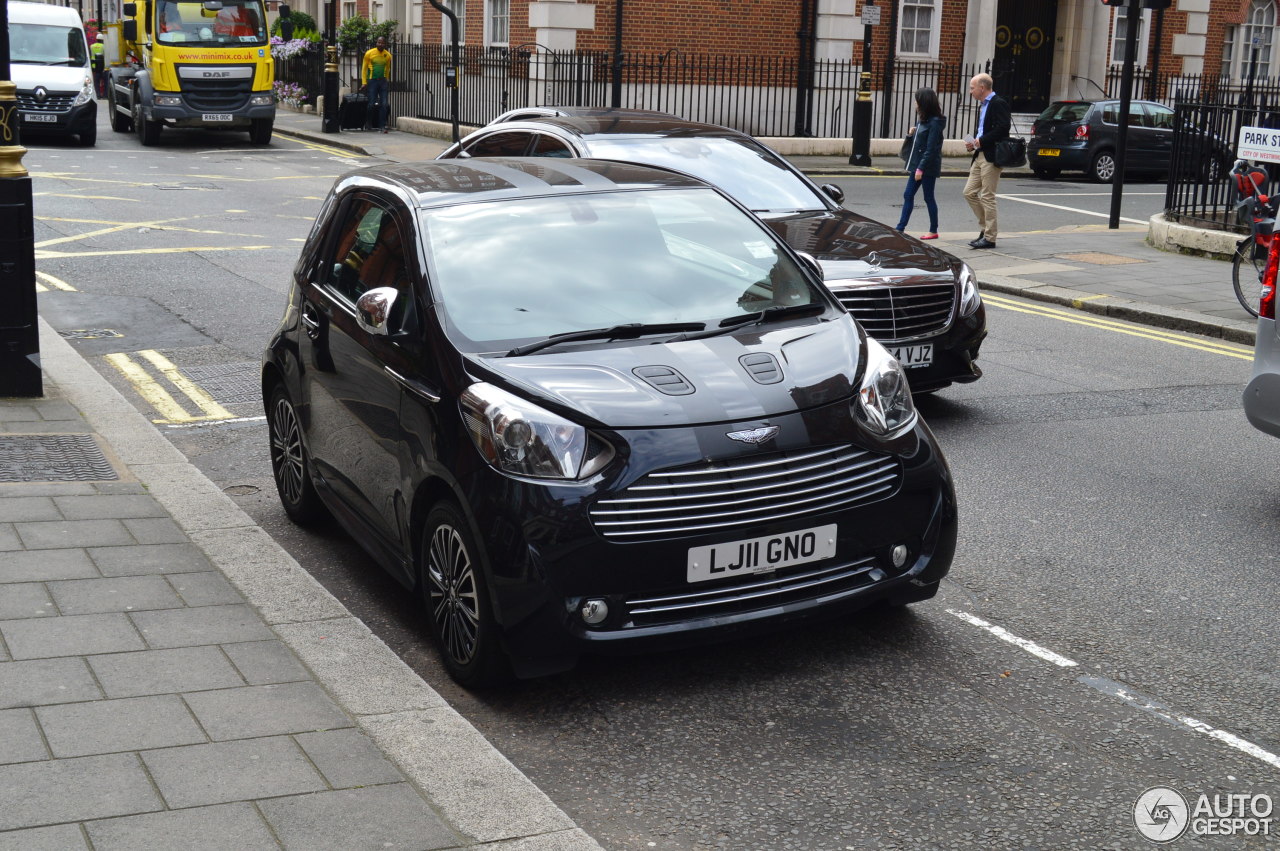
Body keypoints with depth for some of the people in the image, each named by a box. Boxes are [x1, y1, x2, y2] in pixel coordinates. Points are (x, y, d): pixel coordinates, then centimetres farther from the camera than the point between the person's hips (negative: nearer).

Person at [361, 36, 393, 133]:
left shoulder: (388, 55, 4)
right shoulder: (369, 53, -4)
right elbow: (364, 68, 2)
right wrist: (364, 82, -3)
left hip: (383, 81, 2)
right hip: (372, 81, -2)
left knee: (384, 104, -5)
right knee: (372, 104, 0)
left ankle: (382, 126, -5)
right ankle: (374, 125, 14)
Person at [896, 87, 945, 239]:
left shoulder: (935, 122, -15)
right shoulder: (923, 120, 11)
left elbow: (931, 149, -19)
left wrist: (920, 168, -22)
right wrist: (912, 134, -3)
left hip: (928, 167, -9)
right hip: (917, 164, 9)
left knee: (928, 197, 0)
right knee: (908, 195, 8)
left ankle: (933, 231, 10)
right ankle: (900, 228, 11)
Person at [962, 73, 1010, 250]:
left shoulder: (998, 104, -11)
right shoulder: (983, 106, 20)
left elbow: (1003, 128, -22)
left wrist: (982, 141, -17)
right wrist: (974, 143, 8)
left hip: (991, 157, -10)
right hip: (980, 155, 10)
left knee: (987, 196, -6)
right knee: (969, 192, 9)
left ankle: (990, 237, 0)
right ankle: (987, 227, 19)